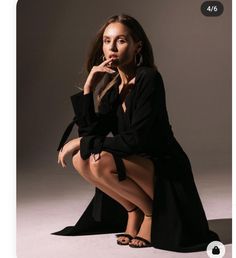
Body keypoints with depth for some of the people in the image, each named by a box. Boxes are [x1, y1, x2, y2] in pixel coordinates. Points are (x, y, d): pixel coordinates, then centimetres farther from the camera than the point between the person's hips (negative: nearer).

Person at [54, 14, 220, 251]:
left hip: (166, 172, -7)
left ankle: (152, 212, -4)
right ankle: (133, 211, 5)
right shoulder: (112, 86, 5)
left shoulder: (148, 79, -17)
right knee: (81, 160, -9)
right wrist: (88, 87, -9)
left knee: (101, 162, -28)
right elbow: (91, 132, -2)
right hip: (136, 164, 7)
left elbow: (137, 140, -24)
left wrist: (83, 142, -17)